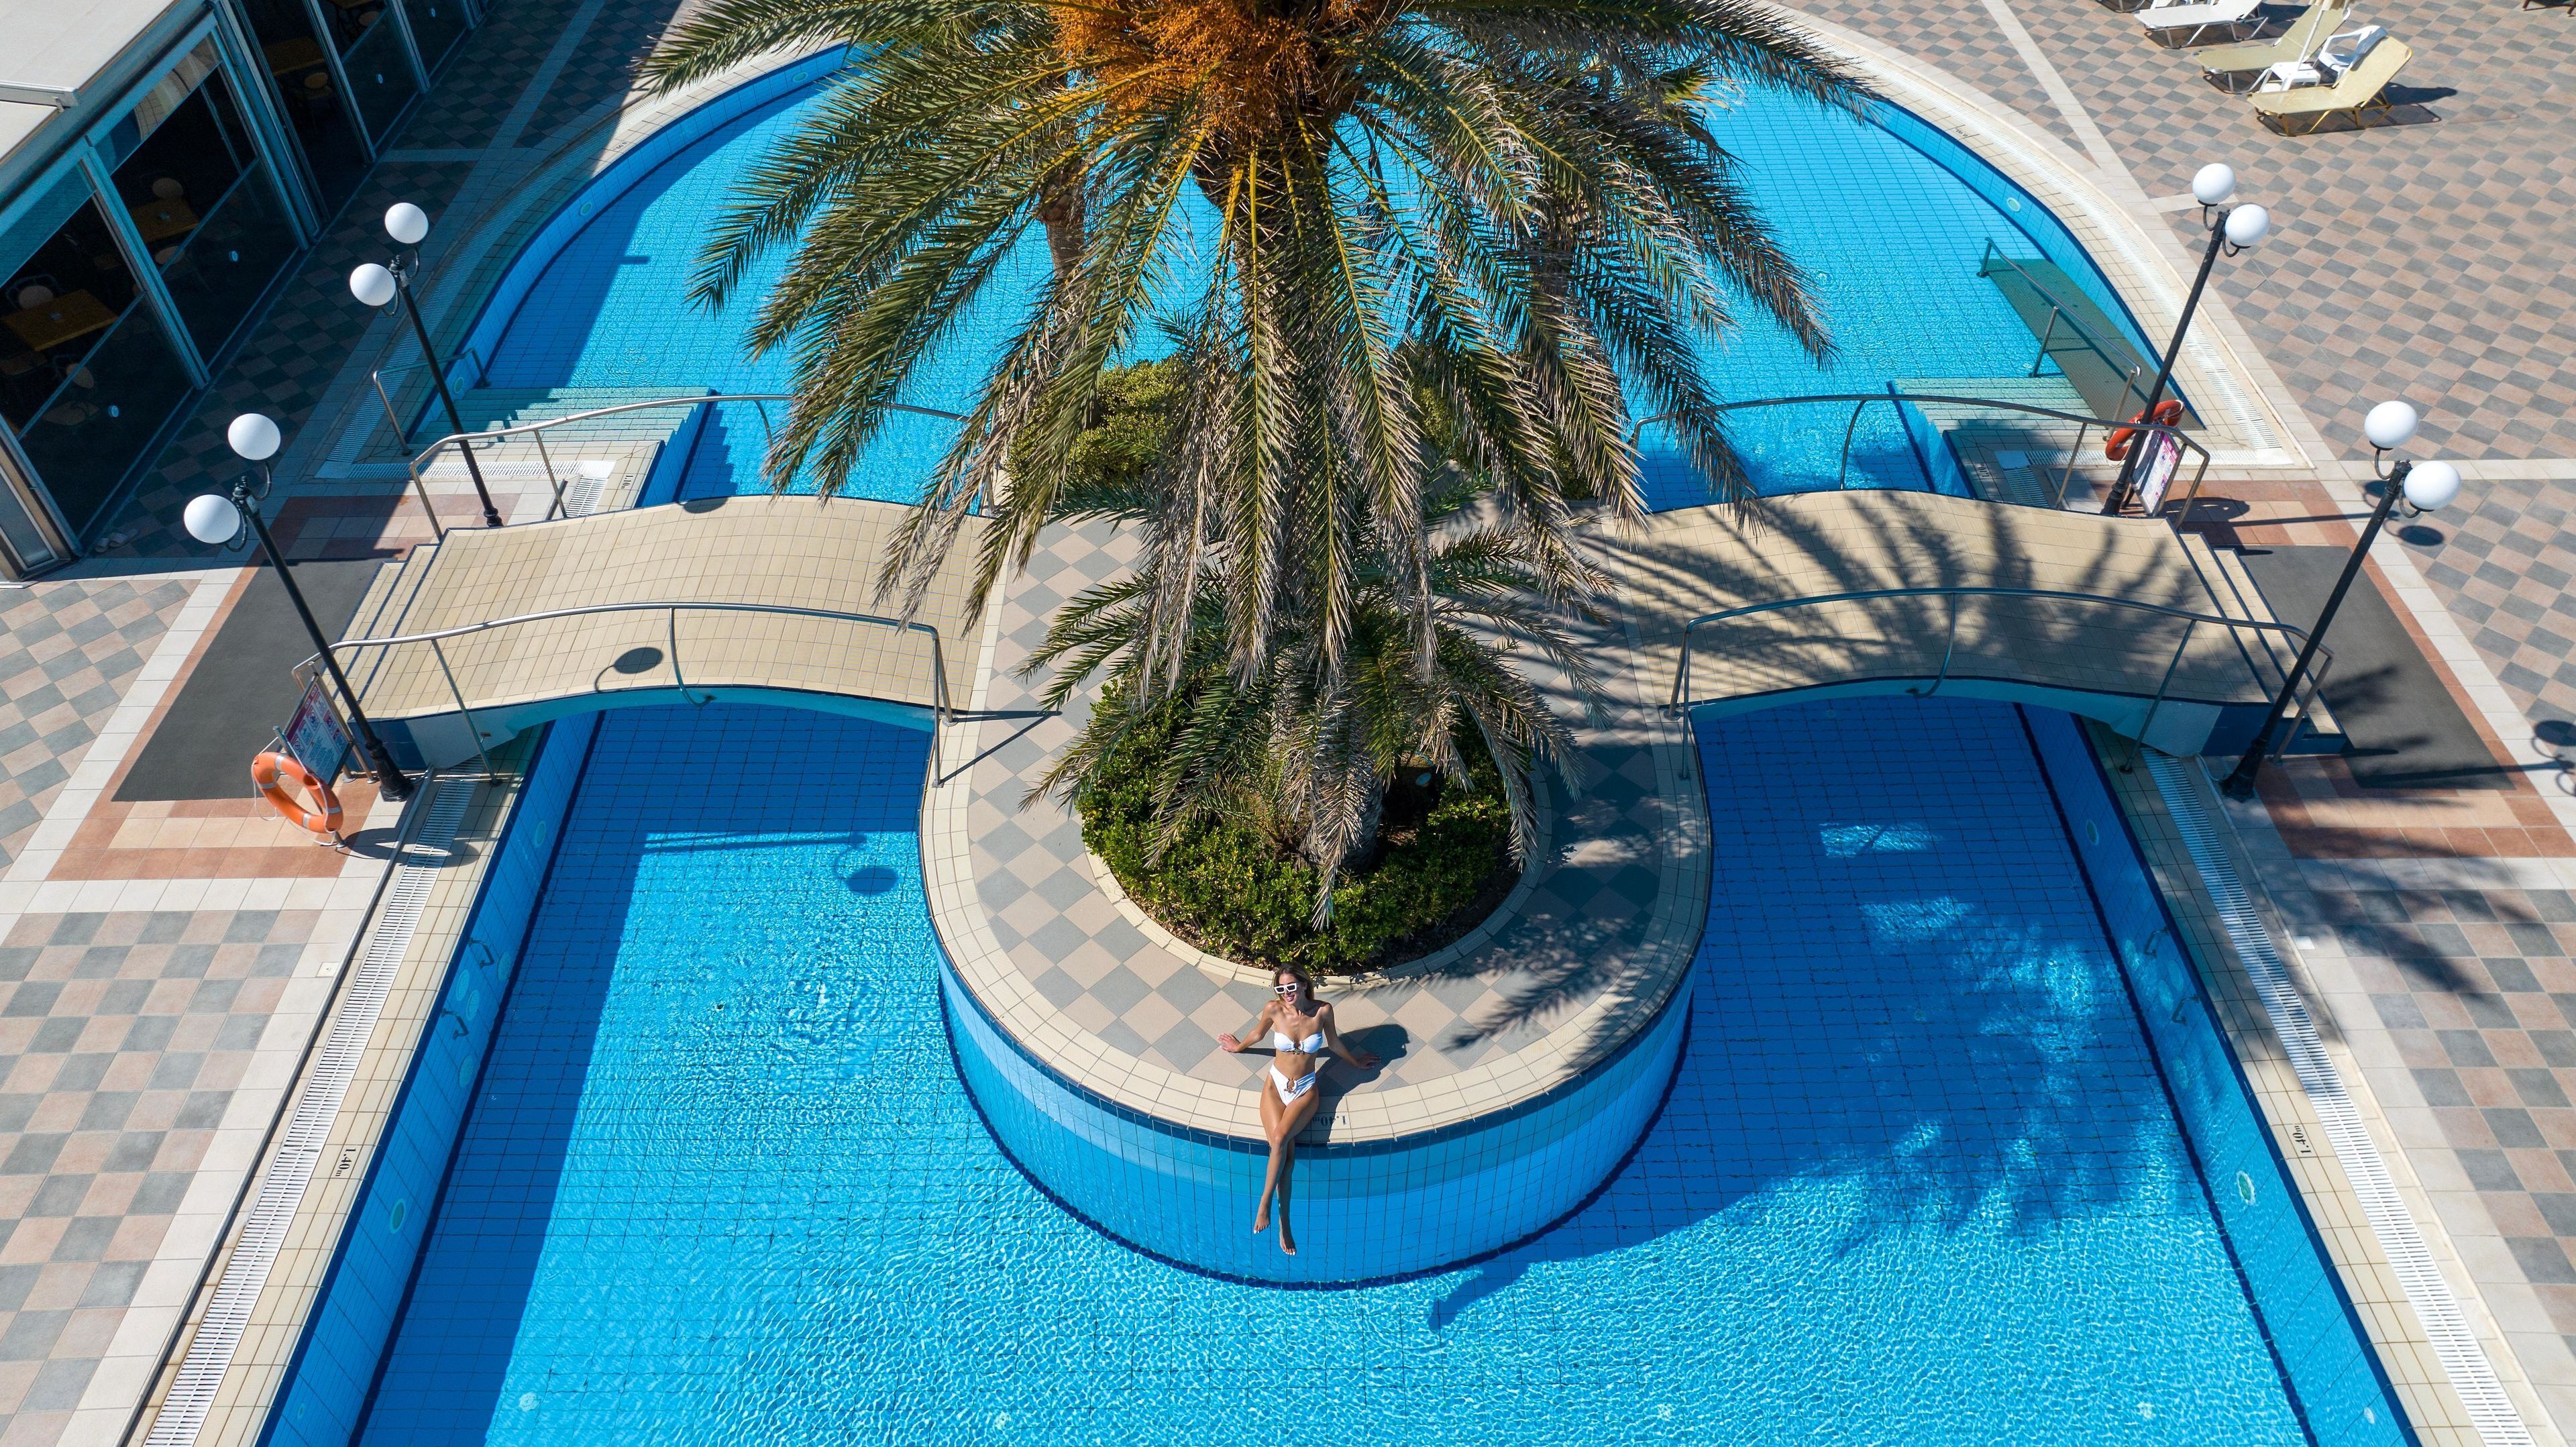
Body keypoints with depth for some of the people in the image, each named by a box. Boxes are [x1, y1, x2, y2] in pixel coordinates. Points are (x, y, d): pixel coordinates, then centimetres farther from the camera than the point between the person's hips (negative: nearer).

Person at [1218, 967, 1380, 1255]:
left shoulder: (1323, 1011, -9)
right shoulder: (1273, 1010, -9)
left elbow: (1334, 1043, 12)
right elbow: (1257, 1034, 14)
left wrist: (1356, 1061, 27)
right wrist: (1238, 1047, 32)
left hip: (1305, 1091, 0)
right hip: (1275, 1086, 0)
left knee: (1281, 1138, -30)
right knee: (1286, 1153, -23)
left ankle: (1265, 1202, -15)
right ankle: (1284, 1223, -14)